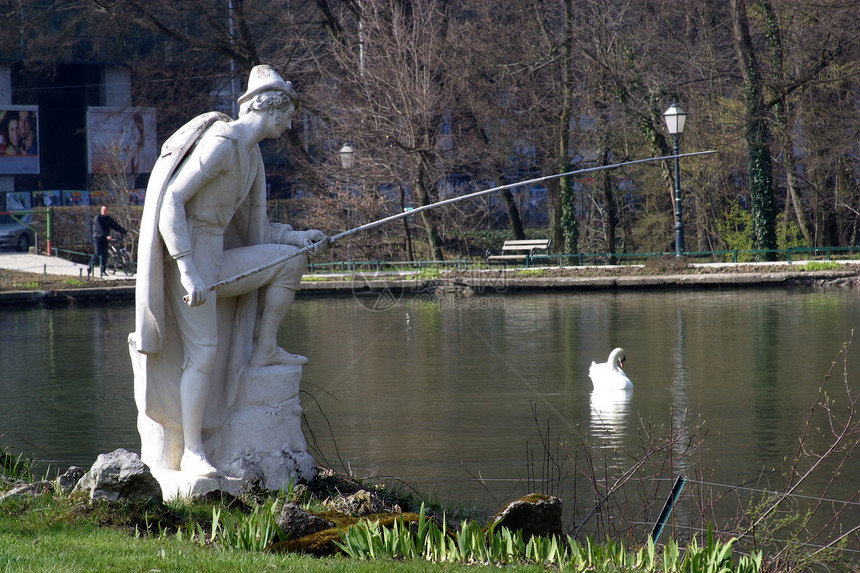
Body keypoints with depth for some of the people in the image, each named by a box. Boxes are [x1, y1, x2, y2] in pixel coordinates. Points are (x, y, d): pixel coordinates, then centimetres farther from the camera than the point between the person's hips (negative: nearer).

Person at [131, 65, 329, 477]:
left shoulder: (252, 157, 14)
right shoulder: (221, 143, -16)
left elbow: (256, 232, 18)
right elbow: (170, 202, -22)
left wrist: (299, 237, 0)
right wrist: (188, 270, -28)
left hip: (215, 257, 9)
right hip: (186, 255, -9)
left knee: (291, 258, 8)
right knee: (203, 350, -13)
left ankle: (264, 350, 12)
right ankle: (191, 452, -9)